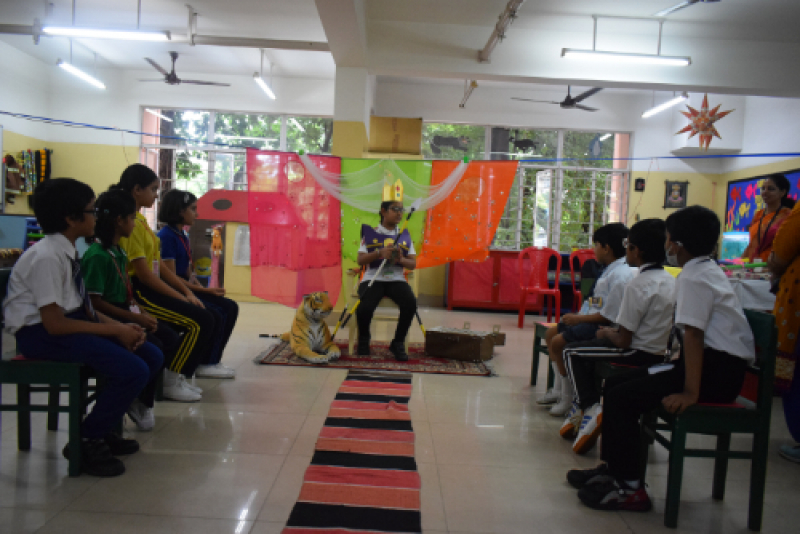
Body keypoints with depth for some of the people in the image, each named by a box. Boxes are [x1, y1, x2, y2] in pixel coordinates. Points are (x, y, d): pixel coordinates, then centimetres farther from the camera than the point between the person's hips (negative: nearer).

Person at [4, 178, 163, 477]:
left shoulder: (68, 251, 6)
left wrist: (122, 327, -2)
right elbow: (54, 324, -23)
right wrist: (115, 331, -17)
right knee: (131, 371, -23)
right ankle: (86, 441, -2)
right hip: (40, 333, -9)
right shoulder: (47, 257, -21)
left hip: (71, 320, 9)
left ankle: (102, 428, 14)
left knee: (151, 357, 1)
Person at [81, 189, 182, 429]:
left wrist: (142, 313, 0)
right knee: (154, 346, -23)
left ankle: (150, 388, 9)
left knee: (171, 339, -3)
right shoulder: (97, 256, -17)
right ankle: (141, 403, -3)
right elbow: (95, 302, -21)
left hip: (126, 314, 9)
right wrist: (135, 318, -21)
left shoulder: (119, 252, 13)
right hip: (108, 319, -9)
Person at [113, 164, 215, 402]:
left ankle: (179, 376, 11)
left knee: (207, 317, 3)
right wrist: (181, 298, -15)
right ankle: (171, 381, -3)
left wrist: (187, 292, 7)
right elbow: (144, 274, -20)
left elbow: (159, 265, 15)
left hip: (152, 288, 10)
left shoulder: (140, 220, 15)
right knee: (201, 321, -18)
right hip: (139, 293, -10)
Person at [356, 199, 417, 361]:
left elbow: (413, 264, 8)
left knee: (410, 303, -29)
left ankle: (398, 343, -6)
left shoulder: (405, 235, 13)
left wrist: (401, 260, -14)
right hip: (373, 279, -2)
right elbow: (360, 260, -3)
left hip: (396, 279, 2)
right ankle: (363, 340, 5)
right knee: (364, 307, -31)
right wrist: (379, 253, -19)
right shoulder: (370, 234, 5)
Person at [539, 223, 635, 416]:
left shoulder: (620, 275, -22)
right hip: (593, 319, 11)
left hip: (603, 327, -11)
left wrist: (579, 318, -16)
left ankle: (568, 398, -5)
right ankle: (558, 389, 23)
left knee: (558, 342, -19)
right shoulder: (611, 270, 11)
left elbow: (609, 315, -24)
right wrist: (577, 316, 6)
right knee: (551, 333, 15)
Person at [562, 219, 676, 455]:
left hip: (638, 354, -9)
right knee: (589, 351, 24)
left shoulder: (638, 285, -21)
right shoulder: (669, 280, 5)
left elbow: (623, 341, -19)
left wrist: (607, 333, 1)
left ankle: (589, 408, -3)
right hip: (659, 351, 9)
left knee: (572, 352, 5)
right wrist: (616, 331, 15)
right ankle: (582, 408, 25)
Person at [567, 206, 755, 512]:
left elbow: (693, 335, -23)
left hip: (719, 370, -10)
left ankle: (629, 488, -5)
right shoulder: (708, 270, 17)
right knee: (616, 383, 10)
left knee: (621, 397, -15)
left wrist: (690, 392, -26)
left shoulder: (693, 277, -14)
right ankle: (614, 467, 21)